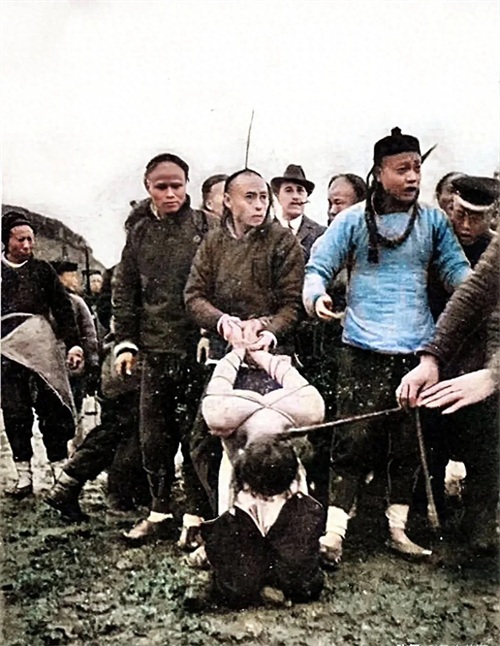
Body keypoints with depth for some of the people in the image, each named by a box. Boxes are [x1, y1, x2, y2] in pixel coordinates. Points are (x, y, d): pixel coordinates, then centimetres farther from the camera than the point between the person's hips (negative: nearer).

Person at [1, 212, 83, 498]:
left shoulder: (42, 269, 12)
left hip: (42, 346, -1)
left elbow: (63, 307, 9)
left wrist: (73, 343, 1)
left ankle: (61, 471, 4)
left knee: (52, 410, -2)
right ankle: (24, 476, 10)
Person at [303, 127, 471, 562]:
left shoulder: (433, 221, 7)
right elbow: (319, 267, 1)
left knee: (410, 444, 12)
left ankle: (398, 529, 27)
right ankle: (334, 530, 4)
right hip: (365, 349, -3)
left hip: (418, 349, 4)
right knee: (356, 441, -5)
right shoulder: (353, 221, 0)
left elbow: (456, 269, 3)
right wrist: (316, 297, -21)